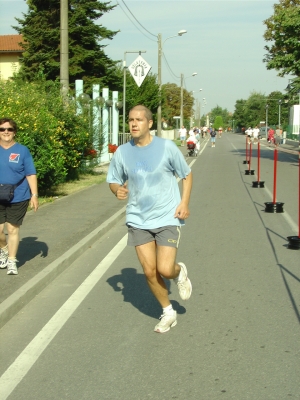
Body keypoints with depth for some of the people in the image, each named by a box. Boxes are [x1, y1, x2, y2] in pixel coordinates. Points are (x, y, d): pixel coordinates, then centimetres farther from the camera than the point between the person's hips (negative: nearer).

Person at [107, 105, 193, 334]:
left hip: (167, 218, -3)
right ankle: (168, 313, 27)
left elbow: (187, 175, 4)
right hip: (138, 220, 3)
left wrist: (184, 203, -9)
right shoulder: (122, 152, 0)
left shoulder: (167, 147, -7)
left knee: (165, 270, -13)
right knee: (150, 272, 5)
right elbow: (113, 181, 11)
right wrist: (117, 190, -13)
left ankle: (180, 272, 26)